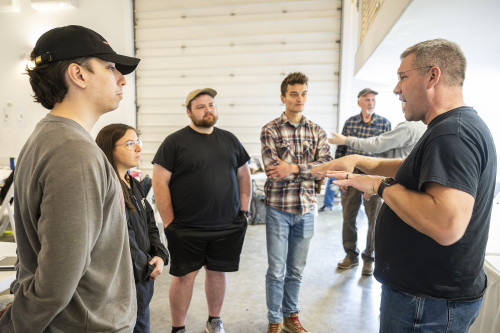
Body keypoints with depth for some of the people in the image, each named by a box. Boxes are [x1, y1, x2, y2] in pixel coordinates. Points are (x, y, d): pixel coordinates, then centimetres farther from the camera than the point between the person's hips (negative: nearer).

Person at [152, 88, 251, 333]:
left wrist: (244, 210, 7)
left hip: (228, 227, 4)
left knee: (218, 272, 16)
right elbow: (159, 182, -8)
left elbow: (244, 175, 14)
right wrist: (169, 223, -10)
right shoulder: (175, 142, -5)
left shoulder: (229, 139, 9)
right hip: (186, 229, -3)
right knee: (184, 276, 7)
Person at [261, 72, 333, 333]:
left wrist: (293, 168, -21)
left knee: (296, 270, 17)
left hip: (306, 209, 3)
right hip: (278, 208, -3)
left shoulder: (317, 131, 7)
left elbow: (326, 165, -7)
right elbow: (273, 170, -16)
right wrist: (309, 168, -13)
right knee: (276, 271, 7)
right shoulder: (270, 130, -4)